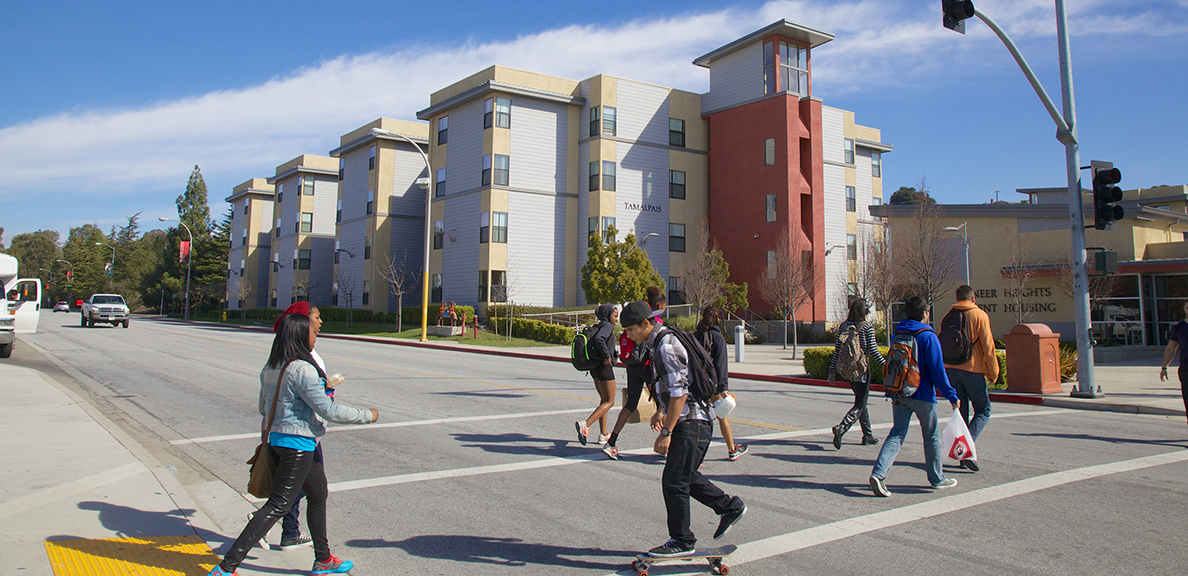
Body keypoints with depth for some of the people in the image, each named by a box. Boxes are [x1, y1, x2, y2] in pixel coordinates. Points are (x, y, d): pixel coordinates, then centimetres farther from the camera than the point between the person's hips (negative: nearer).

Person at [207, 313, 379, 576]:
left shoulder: (270, 368, 7)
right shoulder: (302, 369, -21)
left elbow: (264, 407, 18)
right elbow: (329, 410, -19)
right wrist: (367, 416, -8)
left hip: (277, 438, 10)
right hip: (298, 443, -10)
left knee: (319, 494, 19)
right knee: (277, 506, -4)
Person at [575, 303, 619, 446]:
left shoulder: (597, 326, 14)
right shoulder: (607, 326, -12)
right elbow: (599, 339, -31)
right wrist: (607, 356, -22)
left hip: (594, 367, 9)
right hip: (604, 367, -9)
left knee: (604, 399, 17)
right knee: (609, 401, -3)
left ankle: (603, 434, 18)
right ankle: (585, 424, -20)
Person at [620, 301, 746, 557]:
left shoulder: (667, 347, -21)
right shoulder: (659, 342, 11)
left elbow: (680, 394, -24)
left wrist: (666, 433, -22)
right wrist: (661, 411, 22)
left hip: (691, 422, -10)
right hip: (687, 420, 10)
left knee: (674, 481, -5)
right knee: (687, 476, 19)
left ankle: (682, 541, 8)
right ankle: (729, 507, 31)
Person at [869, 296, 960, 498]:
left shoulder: (897, 334, 7)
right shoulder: (928, 337, -12)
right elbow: (937, 370, -15)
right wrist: (951, 396, -9)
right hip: (922, 395, -5)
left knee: (897, 433, 3)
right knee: (931, 436, 12)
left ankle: (878, 473, -15)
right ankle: (936, 478, 27)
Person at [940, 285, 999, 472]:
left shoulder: (947, 317, 10)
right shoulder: (979, 315, -5)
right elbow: (988, 346, -8)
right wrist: (993, 373, -1)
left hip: (951, 371, 5)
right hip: (973, 371, -5)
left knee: (960, 413, 11)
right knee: (983, 410, 5)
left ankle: (962, 454, 12)